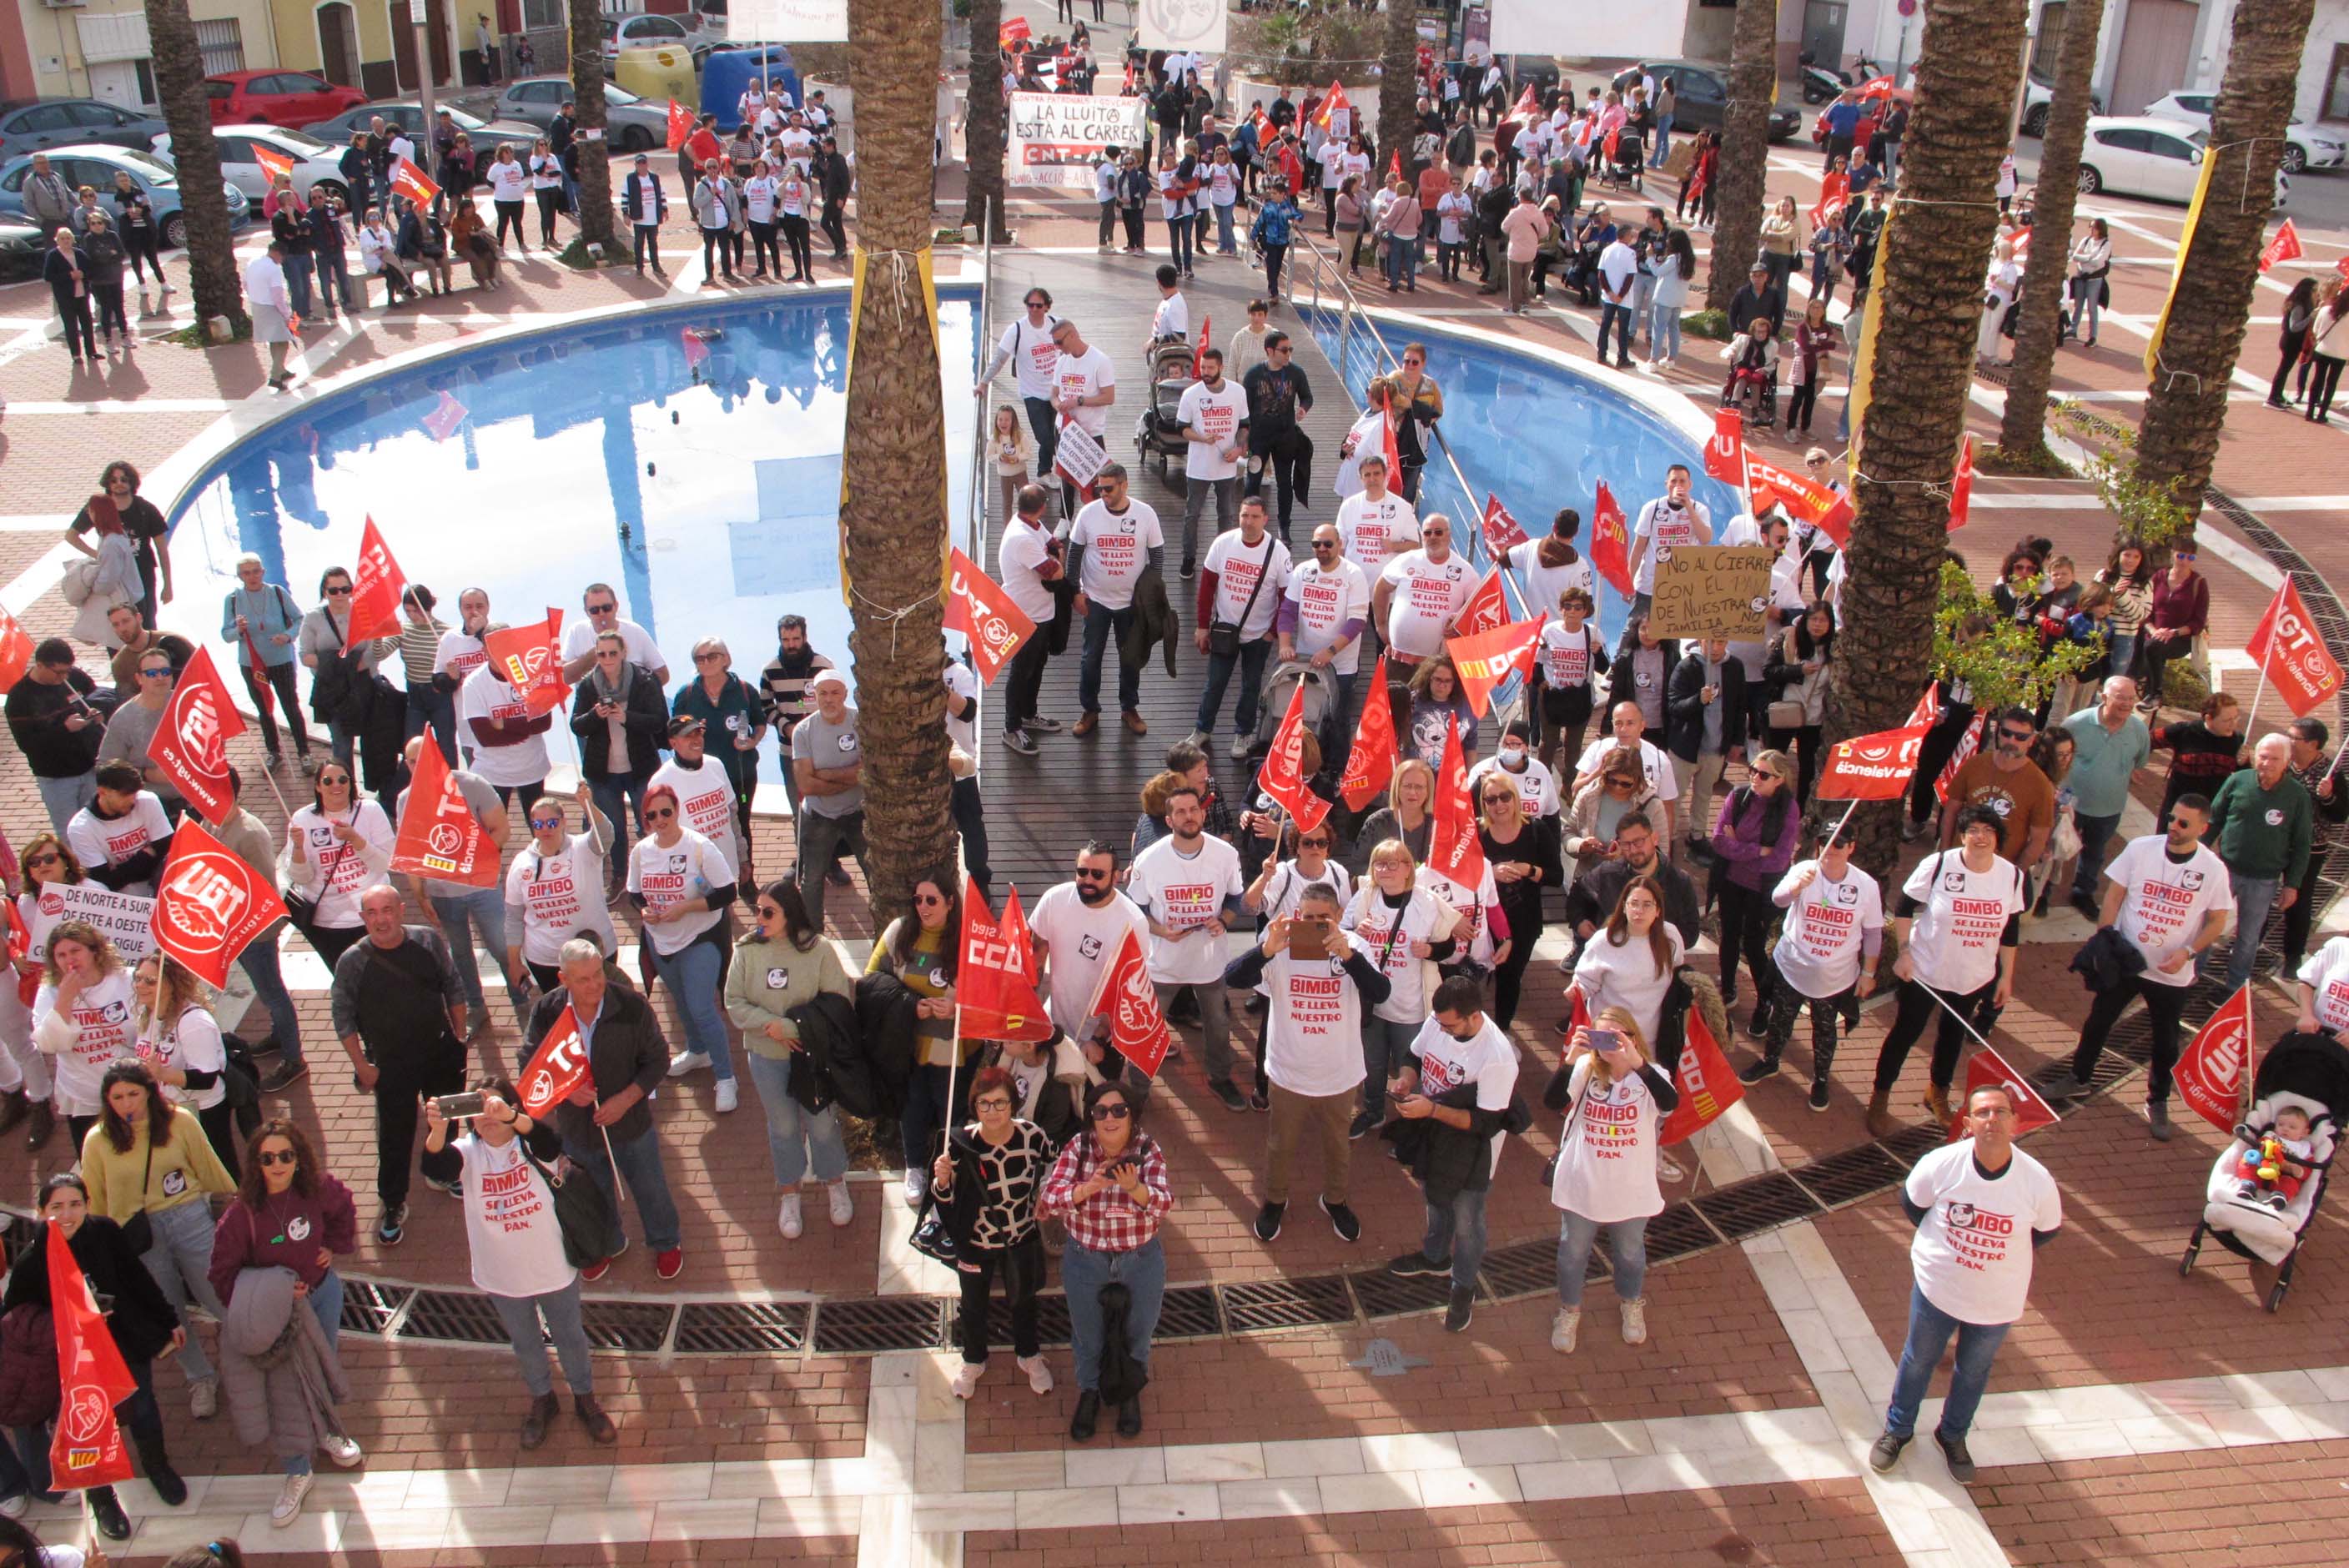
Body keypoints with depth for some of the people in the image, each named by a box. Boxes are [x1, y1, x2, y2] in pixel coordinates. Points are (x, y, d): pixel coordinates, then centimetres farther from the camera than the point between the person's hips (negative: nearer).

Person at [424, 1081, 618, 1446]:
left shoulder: (529, 1145, -17)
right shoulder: (468, 1152, -12)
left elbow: (547, 1139, -42)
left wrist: (509, 1117, -61)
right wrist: (437, 1129, -56)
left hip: (554, 1269, -2)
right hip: (502, 1277, 2)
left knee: (570, 1337, 18)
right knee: (525, 1344, 23)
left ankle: (585, 1399, 42)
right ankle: (542, 1401, 48)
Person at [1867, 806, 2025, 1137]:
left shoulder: (2011, 876, -7)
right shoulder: (1937, 865, -18)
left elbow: (2010, 929, 3)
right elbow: (1903, 906, -9)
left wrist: (2007, 976, 7)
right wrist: (1904, 953, -13)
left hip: (1975, 979, 4)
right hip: (1924, 971, -4)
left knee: (1954, 1033, 21)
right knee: (1905, 1032, 8)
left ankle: (1938, 1093, 44)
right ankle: (1880, 1098, 25)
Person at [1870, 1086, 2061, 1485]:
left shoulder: (2037, 1181, -24)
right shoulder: (1942, 1164, -24)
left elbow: (2047, 1230, -3)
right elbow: (1911, 1202, -3)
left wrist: (1997, 1253, -1)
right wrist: (1941, 1242, 2)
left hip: (1997, 1301, 1)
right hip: (1937, 1287, -1)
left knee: (1974, 1372, 23)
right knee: (1918, 1362, 20)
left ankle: (1953, 1435, 51)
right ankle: (1897, 1429, 45)